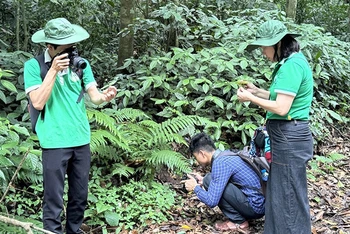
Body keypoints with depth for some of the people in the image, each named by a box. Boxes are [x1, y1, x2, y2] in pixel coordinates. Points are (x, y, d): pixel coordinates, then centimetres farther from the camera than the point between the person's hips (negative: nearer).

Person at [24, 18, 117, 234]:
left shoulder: (81, 63, 6)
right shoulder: (34, 66, -6)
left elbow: (93, 96, 0)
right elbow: (38, 103, -16)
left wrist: (104, 96, -23)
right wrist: (53, 70, -21)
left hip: (81, 140, 5)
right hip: (55, 143, -4)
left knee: (80, 197, 15)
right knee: (54, 200, 1)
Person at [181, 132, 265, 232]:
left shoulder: (219, 163, -18)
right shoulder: (226, 154, 9)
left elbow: (211, 201, -20)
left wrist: (195, 187, -3)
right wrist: (202, 181, 20)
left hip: (255, 207, -9)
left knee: (209, 180, -12)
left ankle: (238, 221, -3)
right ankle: (241, 217, 12)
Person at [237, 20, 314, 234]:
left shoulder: (292, 65, -19)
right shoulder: (292, 62, 13)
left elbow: (281, 108, -23)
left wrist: (251, 99, -12)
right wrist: (257, 91, 12)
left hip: (289, 138, -10)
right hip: (288, 136, 10)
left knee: (289, 195, 1)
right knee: (282, 193, 19)